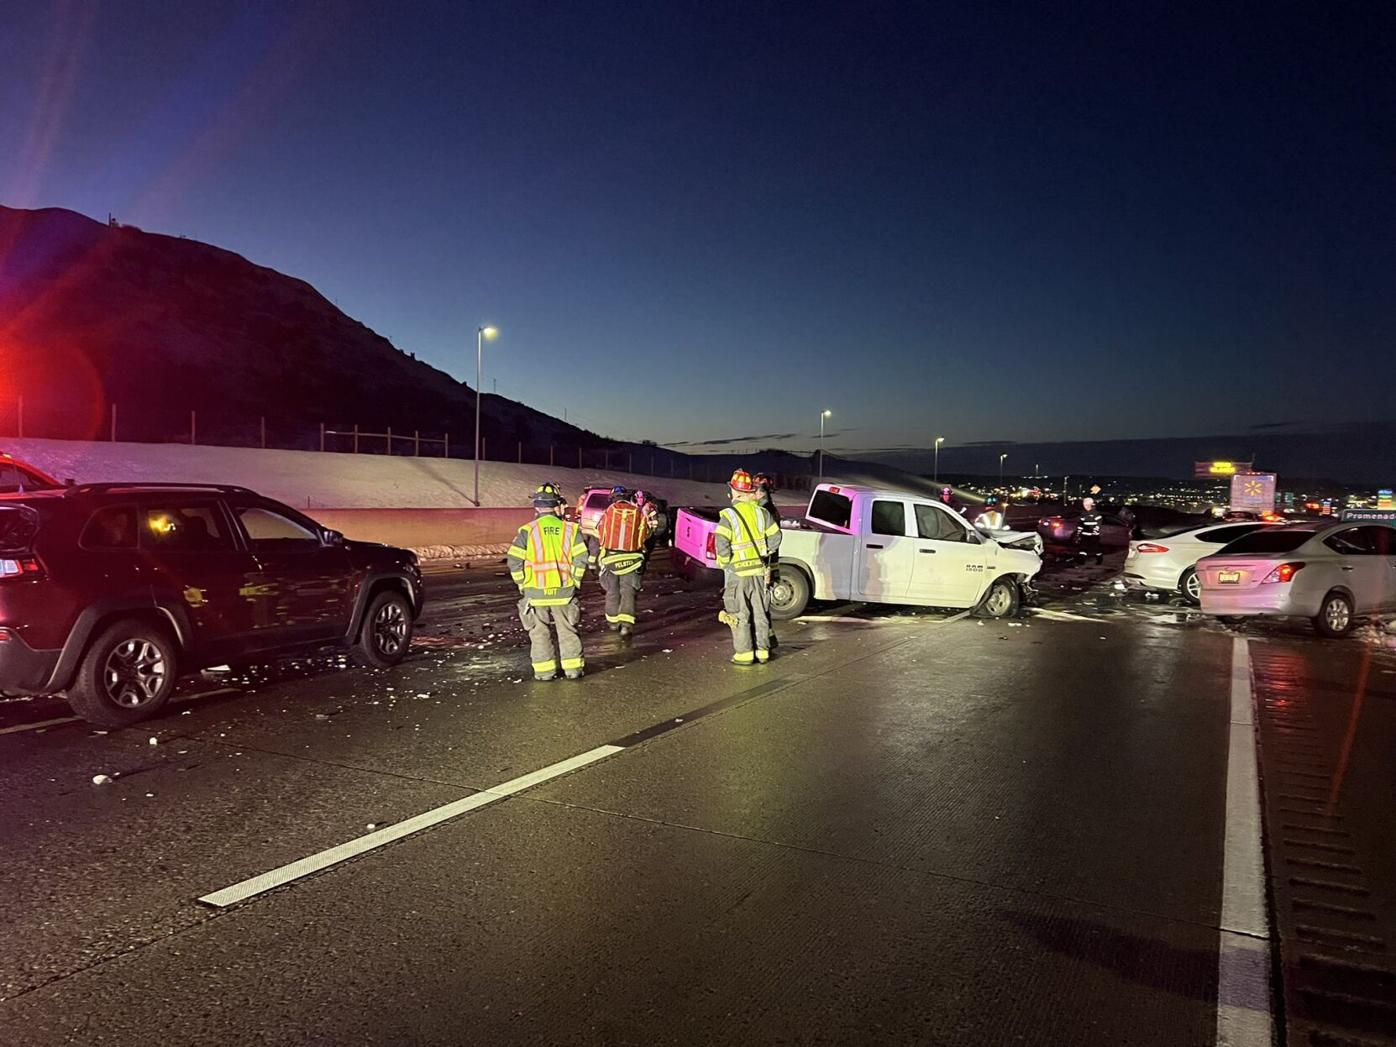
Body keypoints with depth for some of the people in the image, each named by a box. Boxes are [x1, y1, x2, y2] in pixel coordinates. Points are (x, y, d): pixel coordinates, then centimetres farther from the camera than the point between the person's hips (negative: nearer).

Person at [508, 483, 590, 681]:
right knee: (568, 630, 13)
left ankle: (544, 670, 12)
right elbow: (581, 559, -6)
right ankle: (573, 668, 17)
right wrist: (575, 581, 6)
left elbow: (514, 561, -7)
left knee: (540, 632, 10)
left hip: (535, 592, -1)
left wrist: (522, 583, 4)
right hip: (564, 590, 1)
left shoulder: (527, 531, -5)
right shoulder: (570, 529, -1)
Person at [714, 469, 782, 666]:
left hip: (737, 572, -4)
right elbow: (775, 537, 3)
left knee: (740, 614, 5)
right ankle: (763, 650, 20)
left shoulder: (728, 515, -13)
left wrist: (725, 562, -5)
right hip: (760, 570, 4)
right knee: (760, 612, 14)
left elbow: (721, 544, -20)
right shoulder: (761, 512, 1)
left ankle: (744, 653, 7)